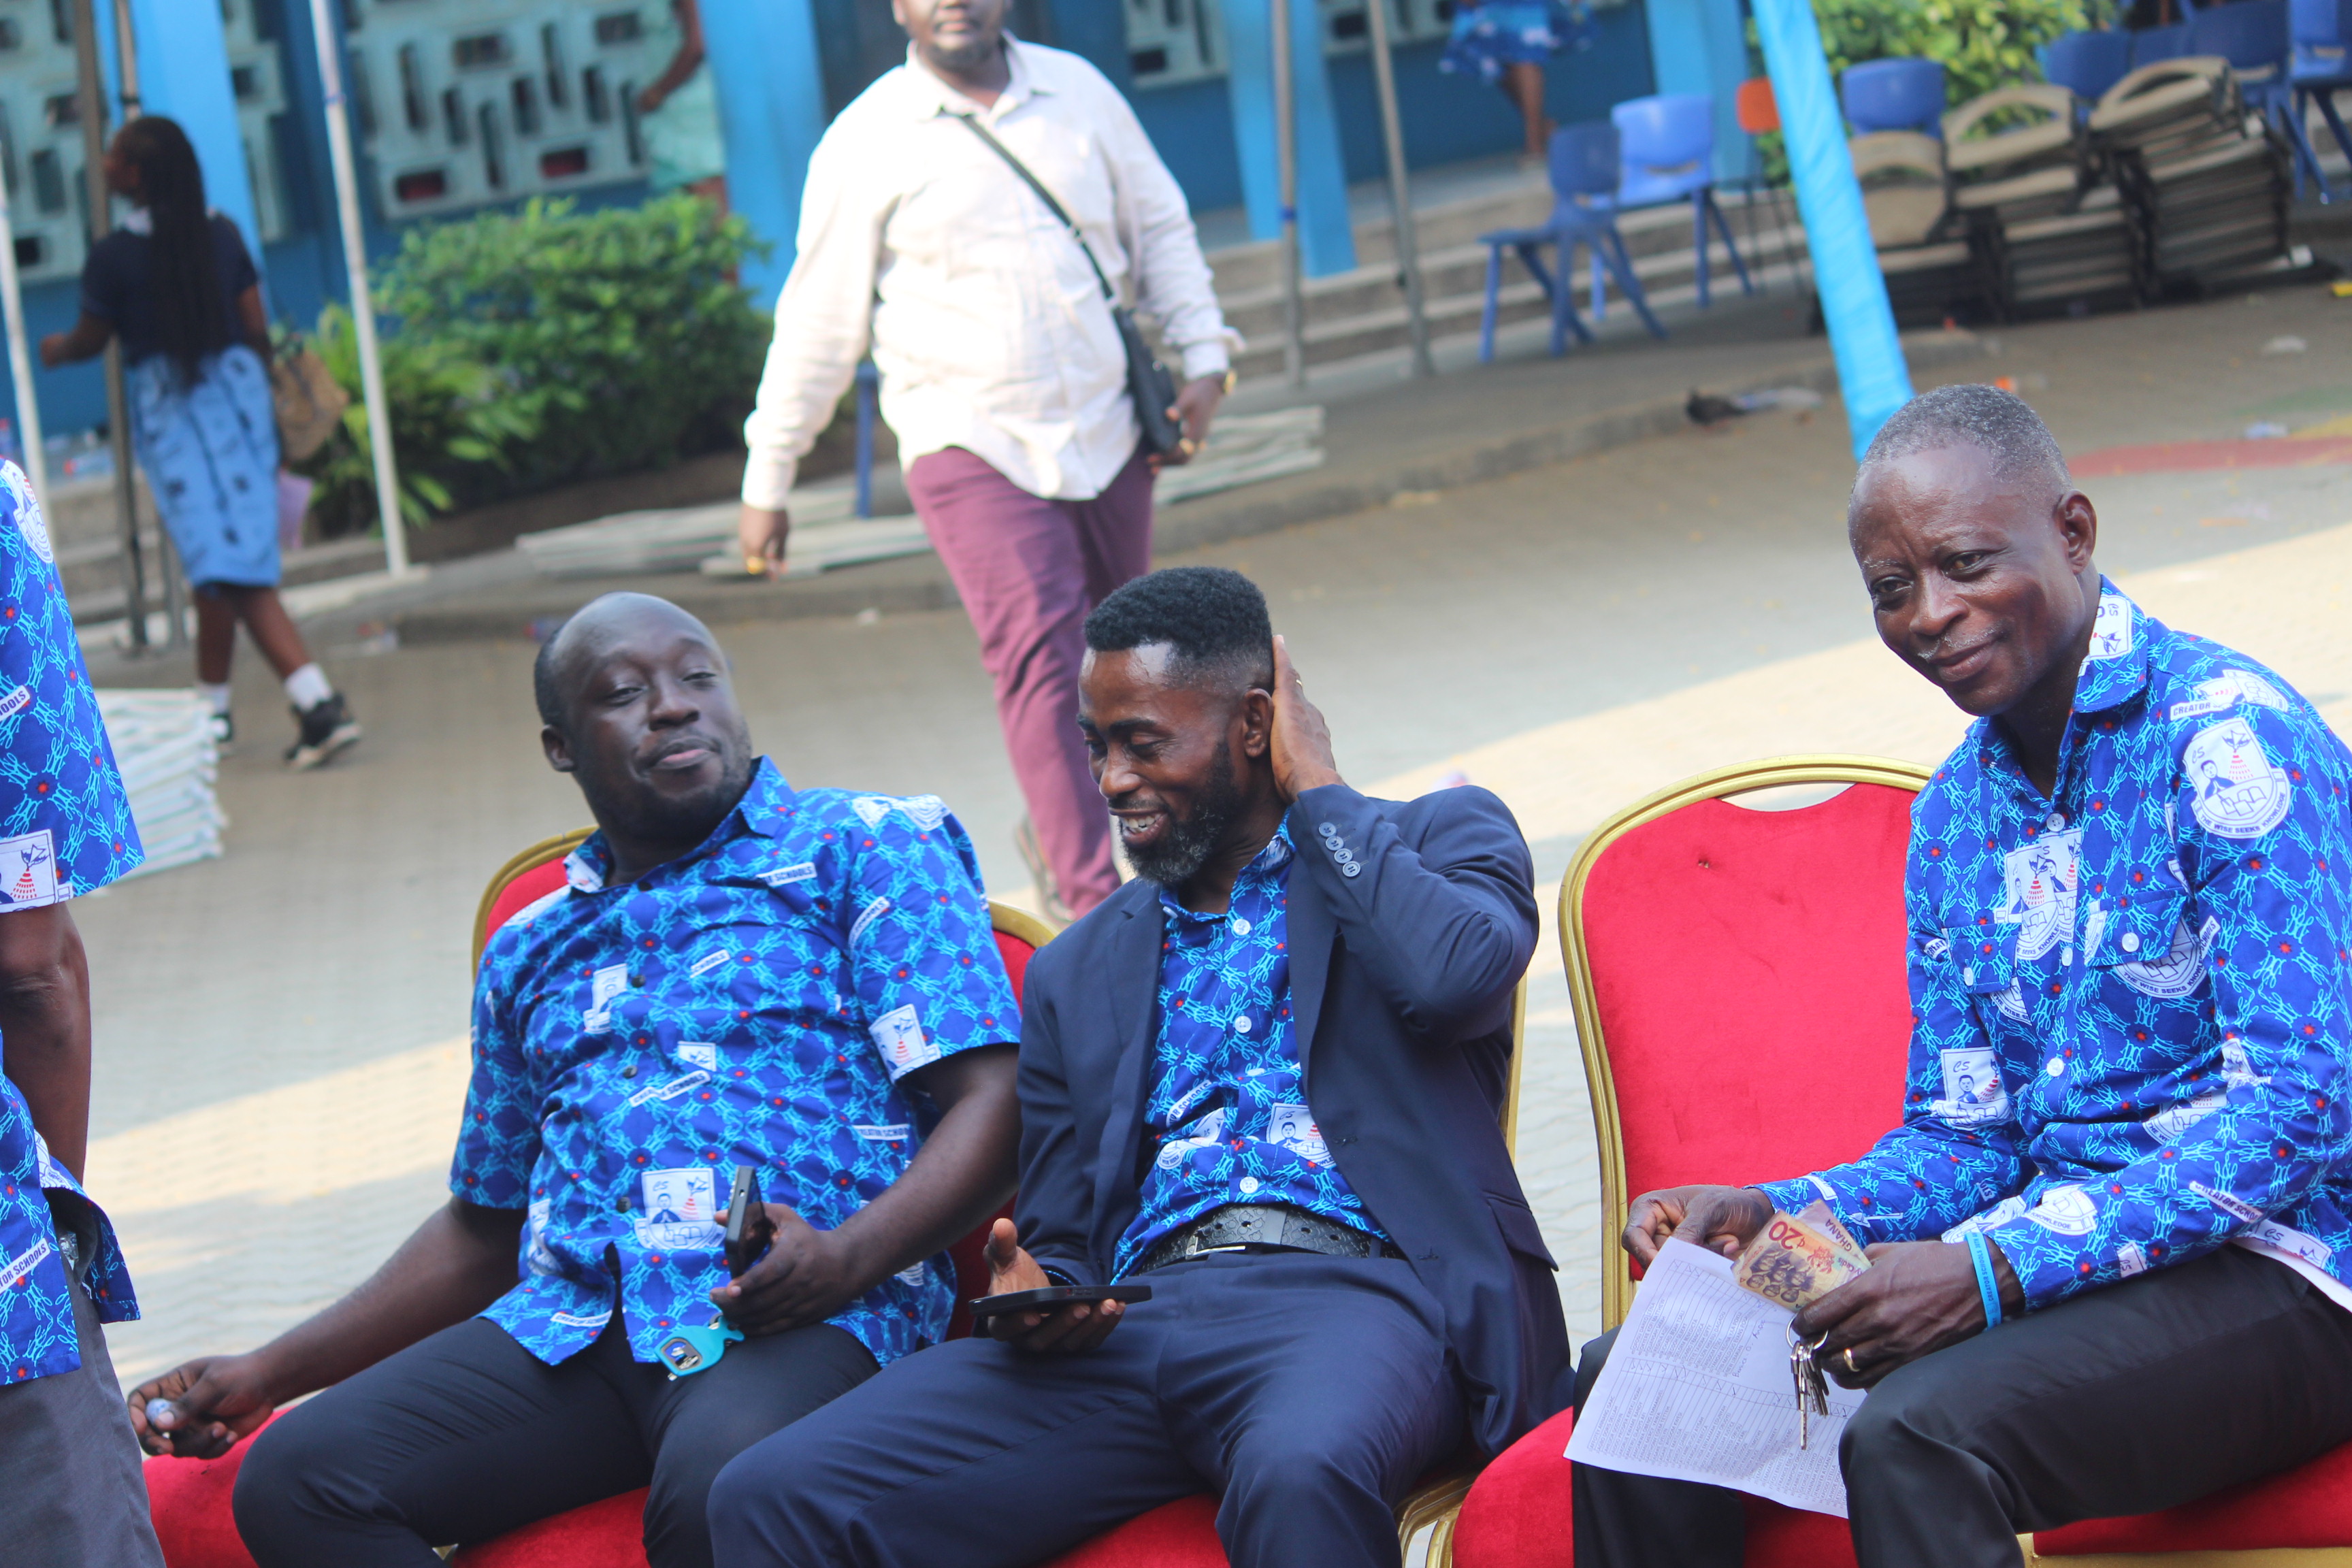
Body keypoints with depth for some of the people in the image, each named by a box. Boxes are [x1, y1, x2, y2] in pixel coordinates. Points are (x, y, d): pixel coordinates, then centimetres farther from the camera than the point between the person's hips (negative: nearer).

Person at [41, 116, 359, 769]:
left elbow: (91, 341, 4)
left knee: (231, 570, -9)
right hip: (238, 392, 5)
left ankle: (317, 700, -21)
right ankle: (212, 704, 24)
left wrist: (56, 349, 27)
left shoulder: (114, 255, -9)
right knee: (222, 565, 15)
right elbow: (257, 330, 7)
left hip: (168, 408, -5)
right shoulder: (221, 235, 4)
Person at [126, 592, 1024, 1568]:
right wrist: (268, 1373, 23)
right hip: (566, 1324, 5)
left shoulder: (864, 847, 11)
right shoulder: (532, 952, 28)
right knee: (291, 1481, -20)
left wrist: (849, 1257, -19)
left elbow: (993, 1097, 0)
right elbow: (483, 1229, 33)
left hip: (792, 1317, -5)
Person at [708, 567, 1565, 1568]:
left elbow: (1457, 978, -10)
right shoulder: (1076, 974, 27)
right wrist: (1033, 1296, 0)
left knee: (1299, 1477, -43)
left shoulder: (1438, 838, 15)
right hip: (1133, 1322, 4)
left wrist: (1316, 790, 3)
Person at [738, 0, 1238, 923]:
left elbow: (1160, 228, 16)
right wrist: (767, 481, 4)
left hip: (1106, 431, 4)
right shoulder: (865, 145, -4)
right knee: (1041, 654, -17)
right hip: (970, 441, -4)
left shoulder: (1078, 92, 6)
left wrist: (1202, 354, 5)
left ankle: (1054, 836, 38)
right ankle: (1093, 903, -18)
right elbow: (819, 321, 1)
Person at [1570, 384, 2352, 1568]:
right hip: (2051, 1252, 8)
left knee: (1916, 1431, -33)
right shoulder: (1955, 810, 14)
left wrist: (2000, 1266, -26)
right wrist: (1768, 1217, -5)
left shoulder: (2229, 737, -12)